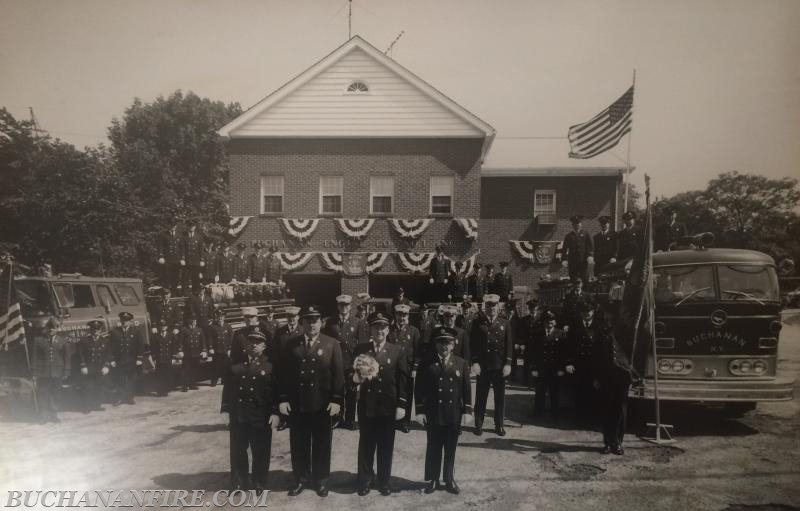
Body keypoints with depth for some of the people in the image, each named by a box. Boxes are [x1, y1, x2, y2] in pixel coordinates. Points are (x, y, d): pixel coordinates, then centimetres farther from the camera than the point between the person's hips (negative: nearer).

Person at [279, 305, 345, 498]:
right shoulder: (291, 344, 3)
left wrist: (337, 400, -10)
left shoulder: (332, 344, -1)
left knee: (322, 444, 11)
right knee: (299, 444, 11)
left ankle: (321, 479, 27)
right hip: (297, 404, 1)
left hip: (323, 405, -1)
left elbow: (338, 374, -3)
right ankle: (301, 479, 28)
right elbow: (284, 373, 4)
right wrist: (283, 399, -3)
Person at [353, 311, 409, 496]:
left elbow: (403, 379, -2)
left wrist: (402, 404, -8)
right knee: (366, 445, 10)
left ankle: (384, 481, 26)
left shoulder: (397, 351, 0)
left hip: (388, 406, 0)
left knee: (386, 446, 10)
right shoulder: (360, 349, 2)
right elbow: (352, 374, 6)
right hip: (366, 405, 1)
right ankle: (365, 480, 26)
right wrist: (356, 378, -18)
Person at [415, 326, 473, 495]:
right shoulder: (427, 364, -3)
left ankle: (449, 480, 27)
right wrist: (420, 411, -6)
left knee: (451, 450, 13)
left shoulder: (462, 364, 3)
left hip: (454, 416, 2)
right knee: (433, 449, 9)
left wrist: (467, 411, 0)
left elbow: (466, 389, 4)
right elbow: (419, 389, -2)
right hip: (433, 415, -1)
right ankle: (431, 480, 23)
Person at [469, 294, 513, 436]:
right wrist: (475, 362, -8)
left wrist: (508, 363, -3)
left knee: (500, 397, 8)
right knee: (481, 397, 5)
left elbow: (509, 345, 4)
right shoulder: (477, 323, 2)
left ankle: (499, 425, 19)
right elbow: (473, 344, 0)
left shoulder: (505, 323, 6)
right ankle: (478, 425, 16)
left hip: (500, 366, 1)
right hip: (483, 366, -1)